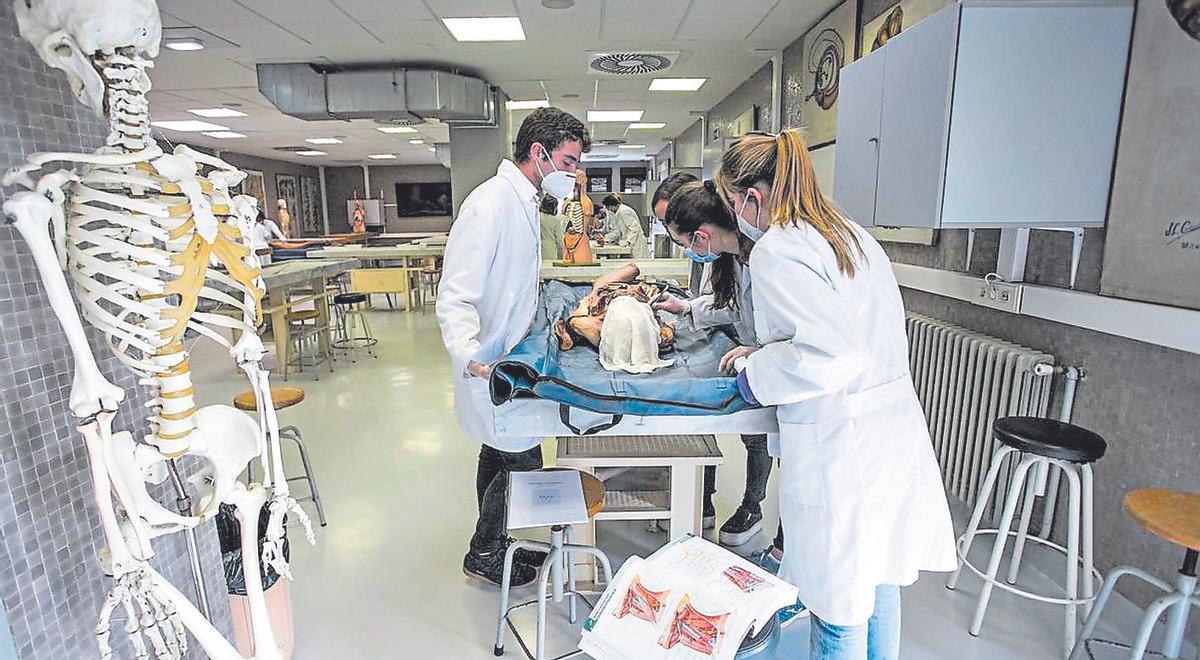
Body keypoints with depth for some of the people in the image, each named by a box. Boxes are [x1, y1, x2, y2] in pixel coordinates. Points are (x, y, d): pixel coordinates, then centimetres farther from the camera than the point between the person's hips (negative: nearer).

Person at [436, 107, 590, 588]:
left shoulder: (523, 201, 10)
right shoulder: (492, 202, -21)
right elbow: (455, 298, -26)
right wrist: (470, 355, -41)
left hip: (509, 355, 10)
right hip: (491, 363, -10)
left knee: (499, 453, 20)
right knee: (523, 459, 1)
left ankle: (493, 544, 39)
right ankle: (483, 555, 24)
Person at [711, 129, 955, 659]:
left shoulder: (775, 251, -16)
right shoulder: (851, 234, 12)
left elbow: (829, 354, -26)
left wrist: (756, 375, -10)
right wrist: (767, 351, 16)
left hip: (839, 447, -9)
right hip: (895, 426, 9)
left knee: (839, 603, 11)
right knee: (878, 579, 27)